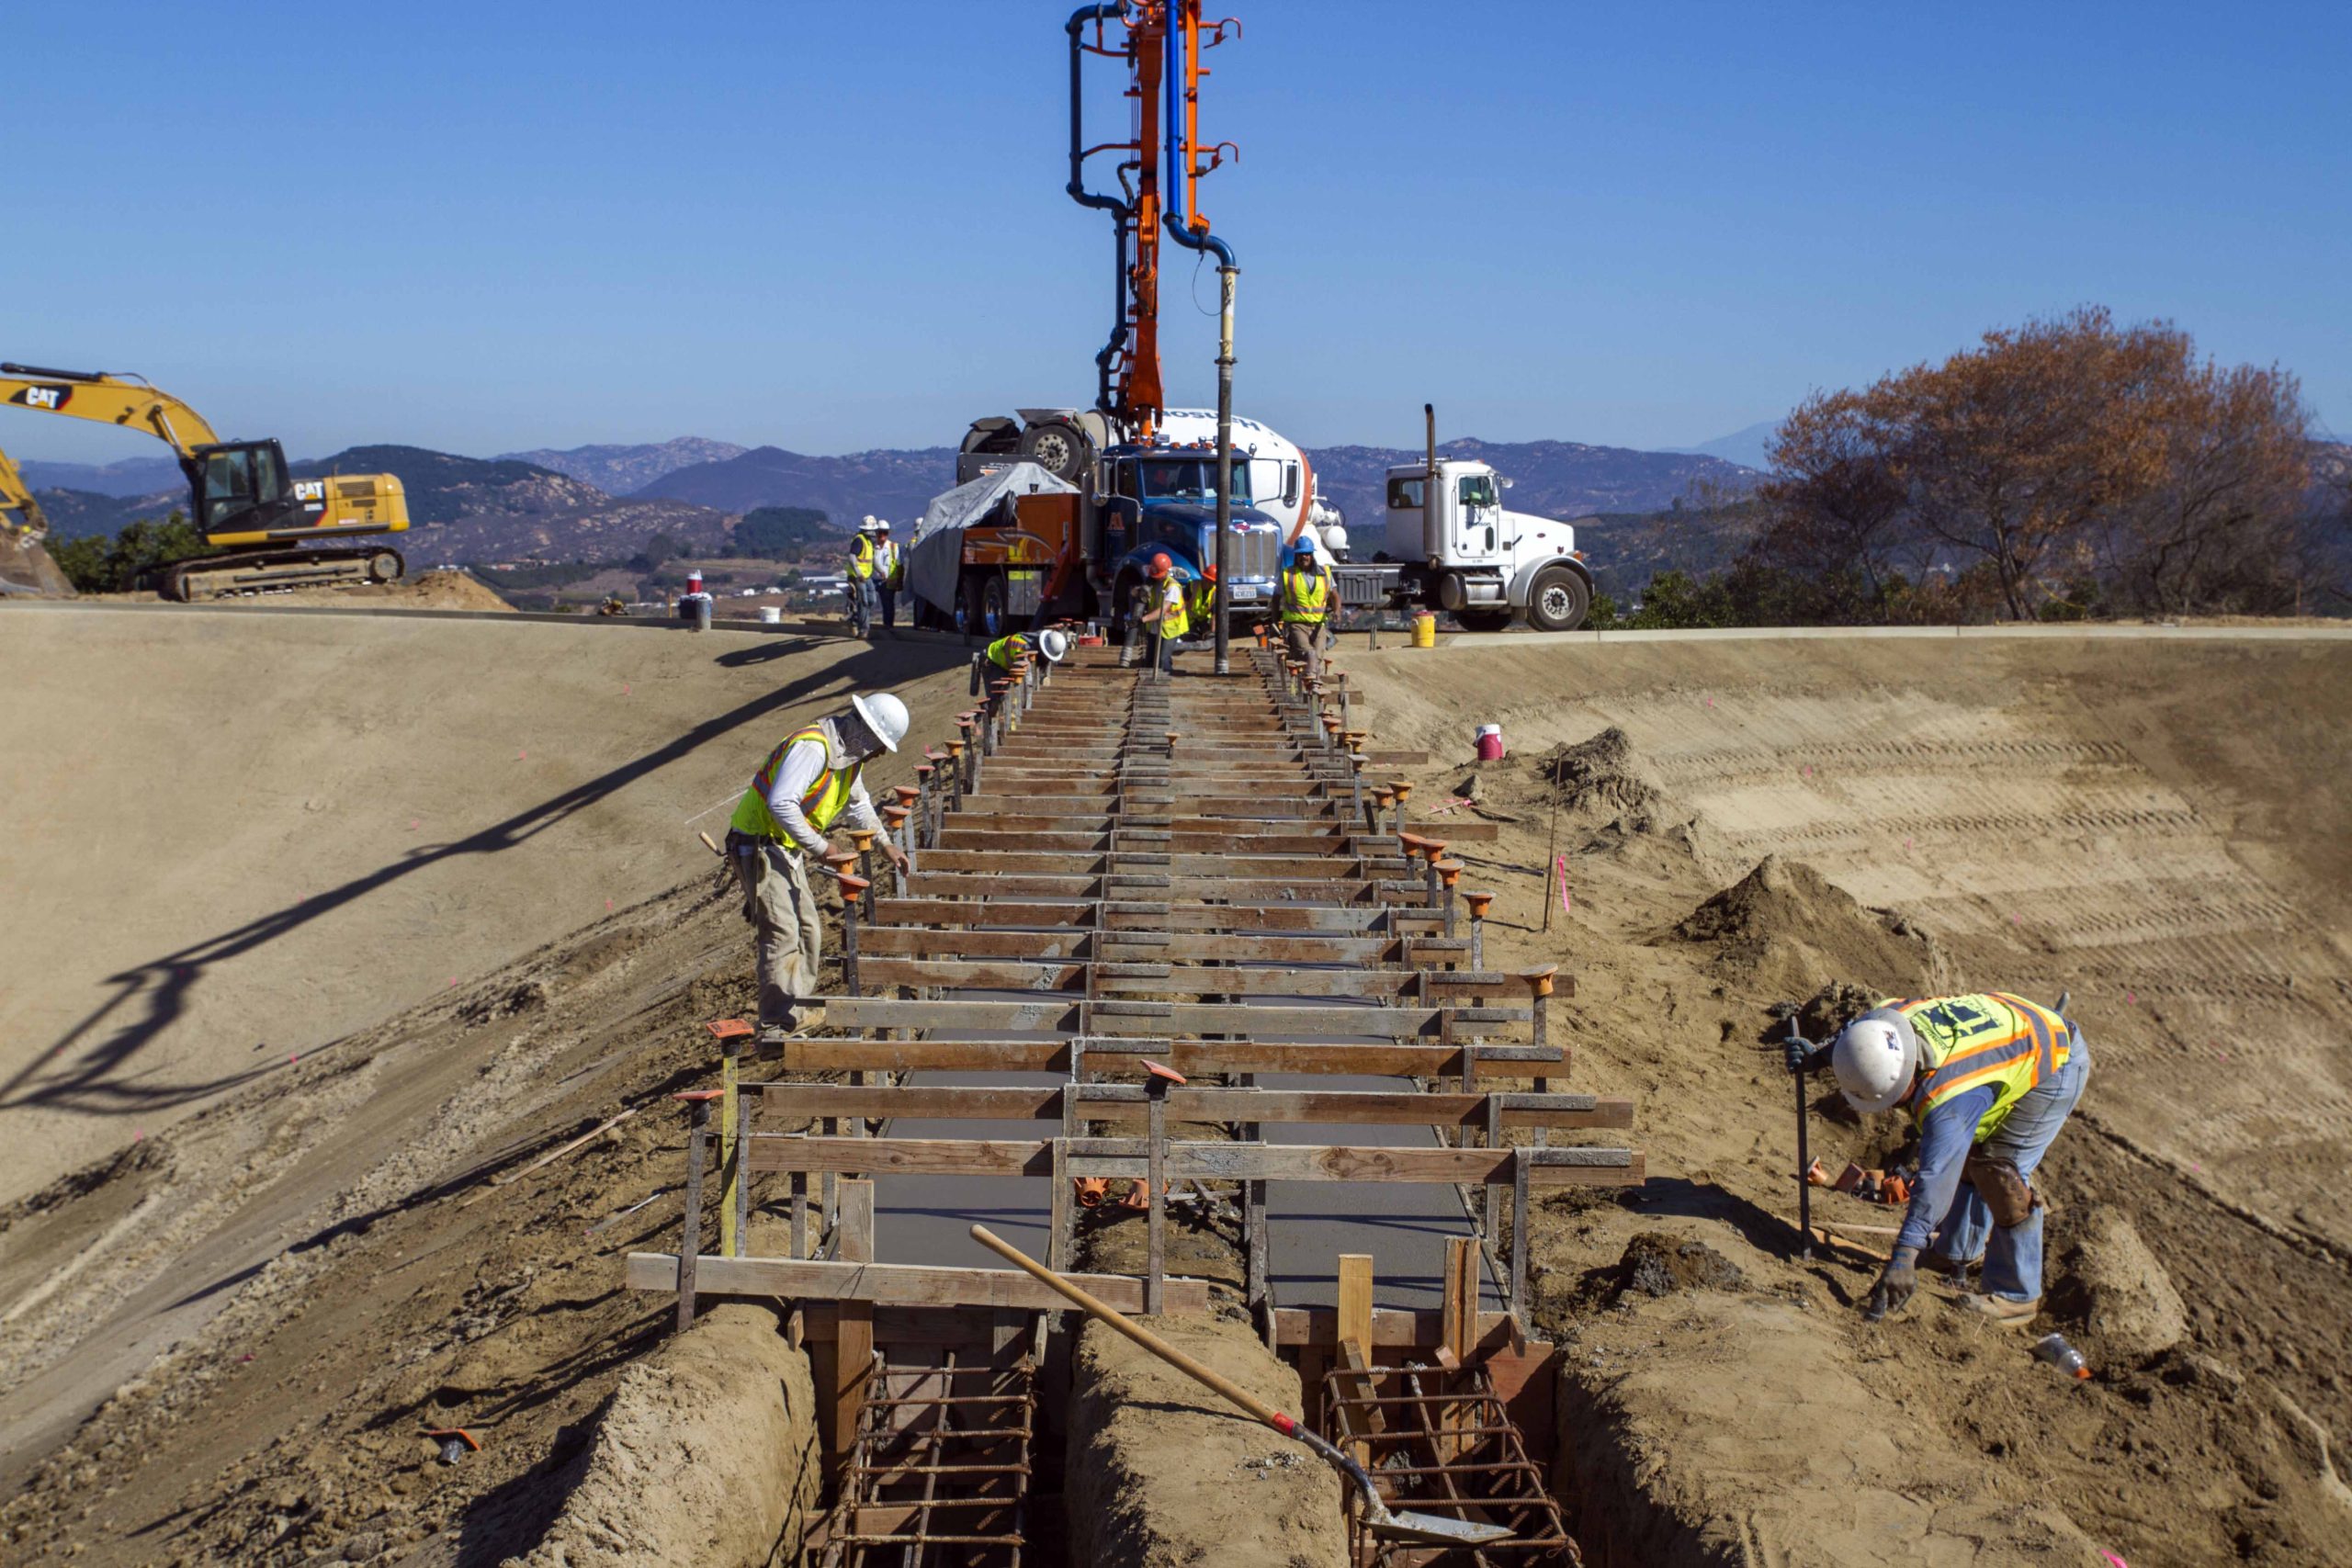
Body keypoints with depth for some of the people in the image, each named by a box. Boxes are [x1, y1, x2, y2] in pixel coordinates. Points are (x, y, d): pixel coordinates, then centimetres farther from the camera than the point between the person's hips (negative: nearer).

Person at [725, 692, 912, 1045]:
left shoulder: (849, 754, 10)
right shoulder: (812, 747, -23)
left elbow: (858, 803, 28)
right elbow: (781, 802, -33)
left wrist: (885, 843, 28)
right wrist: (819, 847, -29)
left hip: (787, 849, 11)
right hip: (759, 846, -10)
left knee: (808, 930, 16)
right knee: (782, 933, -17)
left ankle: (798, 1013, 28)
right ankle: (775, 1030, -18)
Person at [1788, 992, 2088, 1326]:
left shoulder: (1947, 1095, -43)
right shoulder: (1882, 1025, -22)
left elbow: (1935, 1178, -47)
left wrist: (1904, 1257, -50)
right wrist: (1819, 1057, 1)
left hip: (2057, 1062, -9)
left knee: (2001, 1170, -16)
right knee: (1964, 1156, 15)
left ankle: (2016, 1297, -5)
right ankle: (1958, 1252, 34)